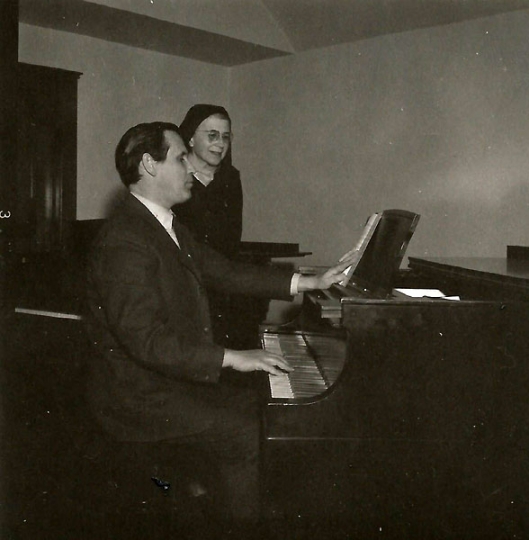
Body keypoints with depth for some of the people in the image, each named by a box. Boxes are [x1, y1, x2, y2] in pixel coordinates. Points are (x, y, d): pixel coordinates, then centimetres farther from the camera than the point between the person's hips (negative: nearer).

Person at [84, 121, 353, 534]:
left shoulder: (167, 227, 11)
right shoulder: (125, 241, -23)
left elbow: (224, 271, 11)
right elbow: (146, 340, -29)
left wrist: (310, 282, 7)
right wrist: (232, 358, -26)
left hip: (180, 377, 10)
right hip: (142, 397, -10)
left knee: (266, 411, 5)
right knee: (251, 440, -15)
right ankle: (244, 525, 5)